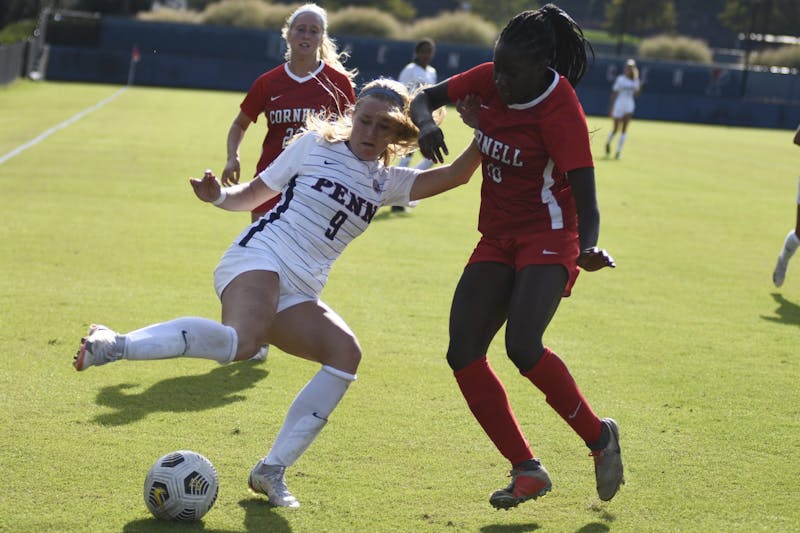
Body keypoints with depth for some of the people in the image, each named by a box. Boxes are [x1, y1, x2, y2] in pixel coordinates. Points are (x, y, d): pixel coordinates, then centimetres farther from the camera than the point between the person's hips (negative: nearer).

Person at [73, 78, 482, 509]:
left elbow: (452, 176, 7)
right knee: (240, 342, -37)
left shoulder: (386, 182, 18)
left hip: (297, 294, 6)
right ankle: (113, 344, -32)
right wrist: (219, 197, -5)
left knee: (345, 352, -21)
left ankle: (272, 471, -14)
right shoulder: (316, 146, 8)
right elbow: (252, 195, 13)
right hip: (258, 260, -6)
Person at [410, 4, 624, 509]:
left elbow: (586, 200, -25)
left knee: (522, 346, -27)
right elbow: (425, 98, 7)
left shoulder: (560, 110, -22)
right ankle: (527, 471, 3)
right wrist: (426, 123, -17)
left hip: (548, 239, -7)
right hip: (498, 237, 7)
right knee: (463, 354, -4)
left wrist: (589, 249, -45)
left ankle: (599, 436, -2)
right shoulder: (490, 79, -5)